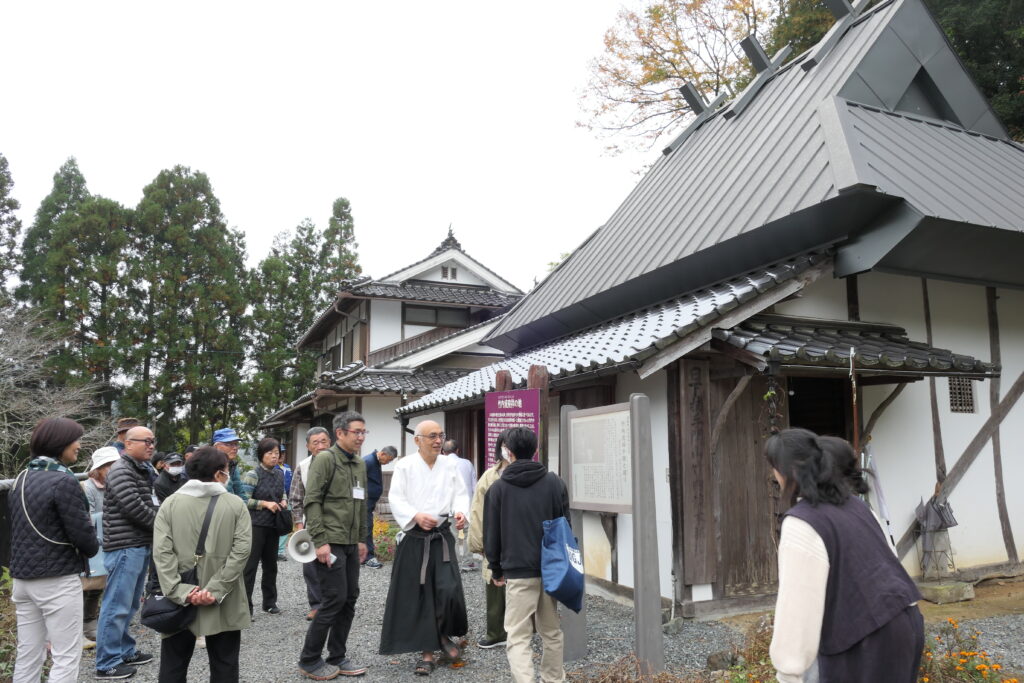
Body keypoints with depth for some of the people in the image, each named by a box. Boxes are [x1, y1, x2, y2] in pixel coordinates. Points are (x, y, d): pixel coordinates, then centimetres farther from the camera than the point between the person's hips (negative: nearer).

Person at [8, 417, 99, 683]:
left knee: (28, 655, 15)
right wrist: (92, 548, 3)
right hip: (58, 579, -8)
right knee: (66, 657, 0)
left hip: (23, 577, 9)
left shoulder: (21, 479, 10)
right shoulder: (63, 481, -18)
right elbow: (81, 532, -17)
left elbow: (19, 526, 18)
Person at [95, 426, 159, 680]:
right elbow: (135, 509, -19)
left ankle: (125, 652, 27)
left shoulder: (142, 470, 16)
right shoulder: (121, 470, -13)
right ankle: (107, 664, 5)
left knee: (129, 606, 17)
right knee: (117, 606, -3)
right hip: (125, 547, -9)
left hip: (141, 546, 9)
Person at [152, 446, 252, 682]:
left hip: (181, 600, 1)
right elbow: (241, 551, -14)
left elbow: (162, 552, -9)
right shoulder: (236, 505, -4)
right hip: (224, 603, -1)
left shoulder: (170, 503, 0)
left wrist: (181, 591, -12)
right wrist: (215, 590, -13)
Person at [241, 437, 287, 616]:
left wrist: (283, 502, 2)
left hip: (273, 526, 7)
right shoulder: (252, 475, -10)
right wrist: (265, 504, -19)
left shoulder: (280, 474, 10)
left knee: (271, 565, 14)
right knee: (250, 566, -3)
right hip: (255, 525, -6)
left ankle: (270, 602, 25)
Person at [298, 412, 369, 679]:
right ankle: (309, 661, 11)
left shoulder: (360, 464, 13)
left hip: (350, 544, 8)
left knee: (349, 600, 10)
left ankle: (338, 658, 22)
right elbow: (311, 501, -15)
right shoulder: (325, 459, -11)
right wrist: (320, 541, -19)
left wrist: (362, 539, 18)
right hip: (329, 543, -8)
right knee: (334, 599, -5)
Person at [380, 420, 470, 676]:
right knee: (419, 597, 3)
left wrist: (460, 512, -15)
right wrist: (416, 516, -24)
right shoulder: (405, 466, -5)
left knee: (449, 590, -10)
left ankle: (444, 636, 18)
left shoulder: (449, 466, 5)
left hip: (442, 537, 2)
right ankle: (427, 651, 19)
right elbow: (396, 499, -8)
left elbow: (461, 493, 6)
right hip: (414, 539, -2)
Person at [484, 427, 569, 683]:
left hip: (518, 572, -3)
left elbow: (491, 534, 1)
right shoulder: (555, 482, 3)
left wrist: (496, 569, 12)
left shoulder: (498, 487, -1)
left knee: (518, 637, 0)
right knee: (552, 632, 17)